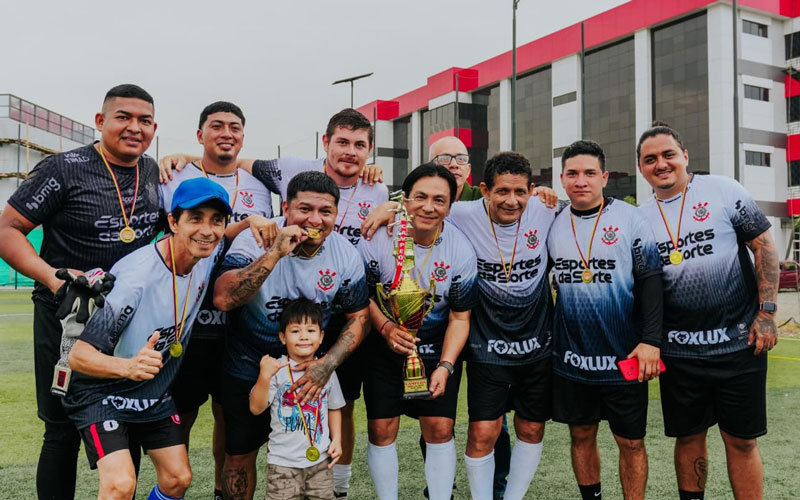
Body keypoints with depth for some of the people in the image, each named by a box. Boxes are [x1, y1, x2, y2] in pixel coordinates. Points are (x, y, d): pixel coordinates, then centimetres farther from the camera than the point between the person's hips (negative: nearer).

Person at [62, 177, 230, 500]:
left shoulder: (210, 254, -13)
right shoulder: (135, 278, -32)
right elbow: (78, 356, -29)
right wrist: (129, 367, -51)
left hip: (156, 392, 6)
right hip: (103, 393, -6)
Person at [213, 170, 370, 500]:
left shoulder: (345, 254, -12)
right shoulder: (255, 239, -20)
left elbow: (358, 317, -4)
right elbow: (223, 299, -33)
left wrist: (327, 364, -18)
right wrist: (275, 253, -40)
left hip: (308, 370, 2)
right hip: (248, 368, -2)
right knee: (240, 456, 12)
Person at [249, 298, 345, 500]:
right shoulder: (277, 370, -11)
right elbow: (256, 408, -17)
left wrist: (336, 440, 5)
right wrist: (264, 376, -29)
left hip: (320, 460, 4)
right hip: (283, 462, -3)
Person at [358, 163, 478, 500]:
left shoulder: (461, 250, -13)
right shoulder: (378, 239, -15)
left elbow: (460, 317, -6)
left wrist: (445, 366, -15)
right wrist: (386, 328, -19)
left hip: (439, 349, 0)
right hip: (385, 347, 0)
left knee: (439, 428, -2)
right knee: (381, 430, 1)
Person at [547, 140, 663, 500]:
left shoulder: (630, 218, -7)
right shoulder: (553, 224, 3)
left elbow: (651, 281, -9)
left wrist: (651, 340, -14)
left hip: (624, 358, -3)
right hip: (570, 358, 3)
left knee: (630, 441, 8)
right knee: (581, 435, 14)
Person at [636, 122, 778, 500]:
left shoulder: (722, 190, -2)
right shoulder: (641, 218, 6)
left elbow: (764, 246, -2)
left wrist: (767, 312, -7)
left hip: (738, 343, -2)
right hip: (678, 351, 3)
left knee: (741, 440, 7)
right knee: (688, 437, 13)